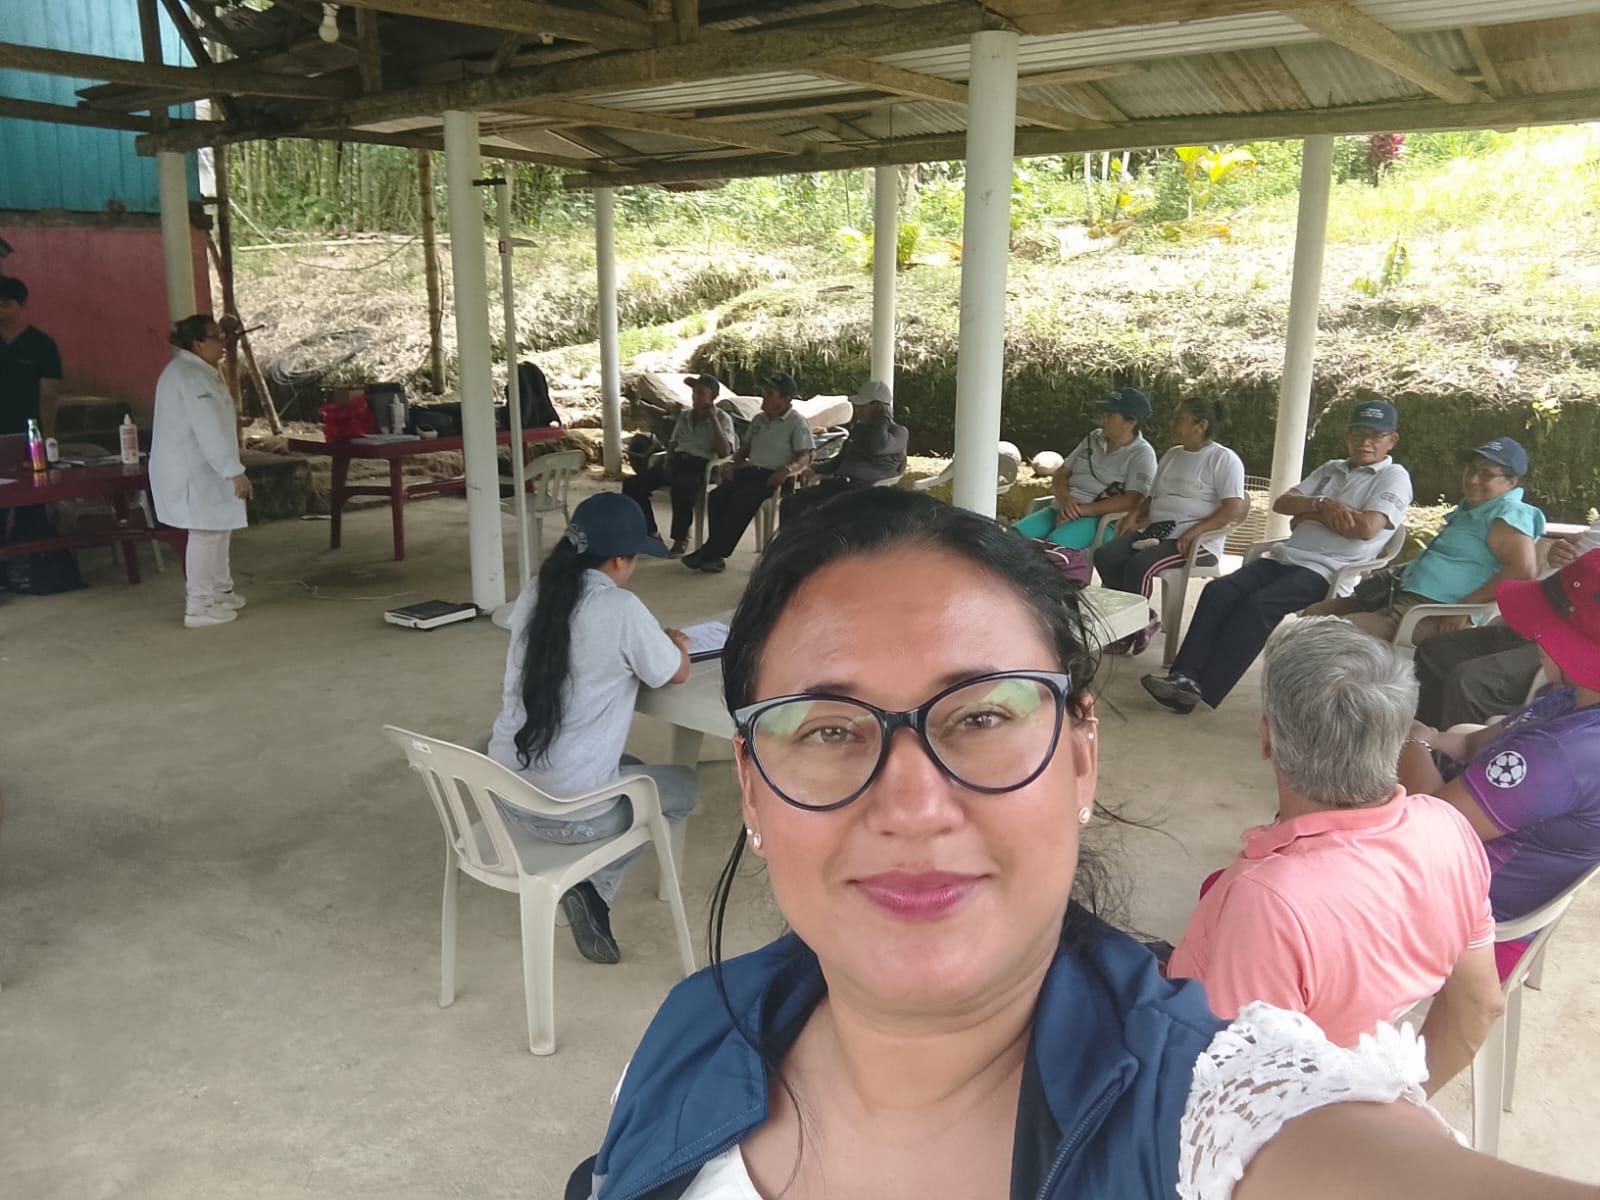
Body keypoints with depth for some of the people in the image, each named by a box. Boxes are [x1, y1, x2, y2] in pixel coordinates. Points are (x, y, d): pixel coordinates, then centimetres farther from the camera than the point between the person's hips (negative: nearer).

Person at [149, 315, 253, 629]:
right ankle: (198, 606, -1)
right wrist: (235, 470, -26)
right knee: (205, 532, -6)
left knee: (217, 529, 18)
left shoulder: (186, 370, 16)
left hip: (192, 467, 11)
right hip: (192, 470, -11)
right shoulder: (192, 376, -19)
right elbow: (209, 429, -25)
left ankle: (219, 592, 29)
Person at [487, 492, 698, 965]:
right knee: (684, 785, 20)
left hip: (504, 793, 7)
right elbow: (677, 674, 1)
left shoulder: (533, 594, 2)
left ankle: (588, 881, 20)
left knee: (630, 768, 33)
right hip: (569, 811, -7)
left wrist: (653, 642, 23)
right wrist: (676, 646, 23)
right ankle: (594, 884, 7)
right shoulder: (622, 610, -16)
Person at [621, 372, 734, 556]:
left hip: (700, 465, -6)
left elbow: (724, 453, -12)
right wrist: (668, 462, 4)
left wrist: (713, 419, -13)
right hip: (677, 461, 6)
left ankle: (681, 538, -20)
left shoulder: (723, 419, 2)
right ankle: (650, 533, -3)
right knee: (632, 484, -14)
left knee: (681, 488, -41)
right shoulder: (684, 416, 20)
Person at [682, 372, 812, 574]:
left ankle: (711, 553, -27)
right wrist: (737, 459, 10)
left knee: (742, 500, -32)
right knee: (718, 496, -21)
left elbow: (805, 457, -8)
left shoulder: (797, 423, 1)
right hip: (750, 471, 7)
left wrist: (788, 469, -27)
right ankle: (715, 555, -24)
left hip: (773, 476, -7)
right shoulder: (758, 419, 23)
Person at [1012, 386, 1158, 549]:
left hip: (1096, 518, -7)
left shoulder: (1142, 454, -2)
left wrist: (1082, 510, -19)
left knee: (1054, 544, -37)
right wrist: (1065, 499, -8)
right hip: (1060, 510, 7)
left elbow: (1131, 501, -15)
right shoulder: (1094, 438, 18)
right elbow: (1060, 474, 17)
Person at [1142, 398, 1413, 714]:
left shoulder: (1394, 477, 5)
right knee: (1218, 590, -19)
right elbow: (1281, 503, 13)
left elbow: (1366, 528, -13)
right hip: (1286, 556, 6)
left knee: (1258, 604, -30)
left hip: (1326, 571, -6)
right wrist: (1321, 505, -7)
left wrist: (1311, 513, 0)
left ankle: (1202, 689, -31)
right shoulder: (1331, 469, 24)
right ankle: (1186, 676, -28)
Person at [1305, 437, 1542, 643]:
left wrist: (1465, 607, -23)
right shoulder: (1467, 509, 25)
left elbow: (1523, 568, -22)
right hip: (1402, 595, 11)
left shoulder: (1508, 514, -7)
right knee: (1313, 614, 4)